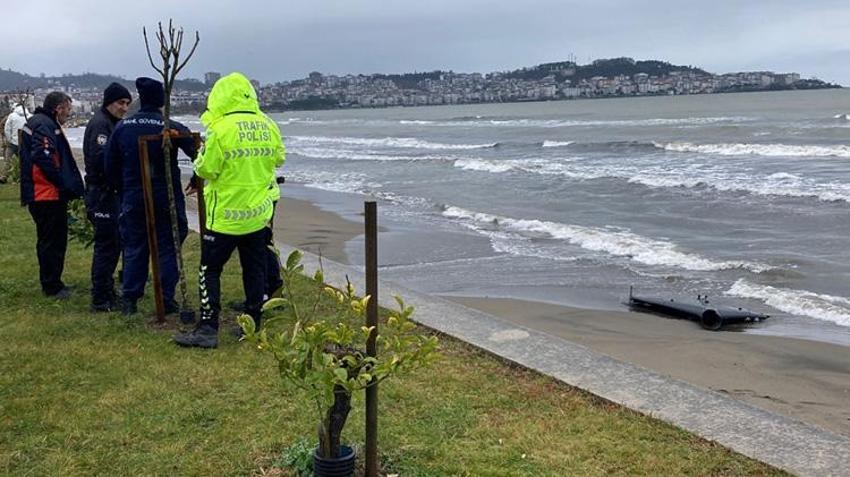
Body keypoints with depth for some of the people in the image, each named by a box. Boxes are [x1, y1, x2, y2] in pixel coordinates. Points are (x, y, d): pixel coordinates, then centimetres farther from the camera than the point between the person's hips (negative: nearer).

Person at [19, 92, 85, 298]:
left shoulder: (37, 122, 18)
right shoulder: (45, 126, -15)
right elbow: (43, 158, -26)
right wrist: (63, 184, -17)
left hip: (40, 194, 10)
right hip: (49, 194, -10)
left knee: (49, 240, 17)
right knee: (52, 240, -3)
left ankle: (50, 283, 26)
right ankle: (53, 287, 4)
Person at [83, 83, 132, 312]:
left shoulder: (113, 123, 17)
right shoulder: (100, 124, -14)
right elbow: (100, 159, -25)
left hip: (110, 192, 10)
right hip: (102, 193, -10)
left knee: (113, 242, 16)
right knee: (106, 244, -7)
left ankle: (106, 291, 27)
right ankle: (100, 299, -1)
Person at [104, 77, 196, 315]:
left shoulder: (122, 127, 1)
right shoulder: (172, 128, -11)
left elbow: (109, 166, 6)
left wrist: (122, 191, 18)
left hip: (133, 199, 3)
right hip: (166, 198, -3)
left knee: (134, 248, 12)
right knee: (167, 247, 6)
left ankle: (129, 299, 14)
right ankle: (167, 299, 8)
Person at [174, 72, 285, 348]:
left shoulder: (220, 129, -16)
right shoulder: (269, 127, 1)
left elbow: (206, 170, -12)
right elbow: (278, 159, 15)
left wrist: (201, 159, 8)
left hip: (226, 214, -5)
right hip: (259, 212, 5)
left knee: (210, 269, 3)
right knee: (255, 269, 13)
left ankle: (208, 329, 0)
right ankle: (253, 325, 19)